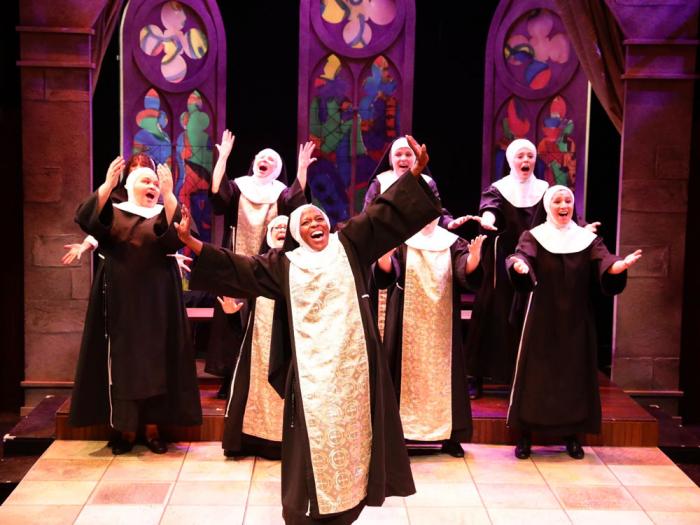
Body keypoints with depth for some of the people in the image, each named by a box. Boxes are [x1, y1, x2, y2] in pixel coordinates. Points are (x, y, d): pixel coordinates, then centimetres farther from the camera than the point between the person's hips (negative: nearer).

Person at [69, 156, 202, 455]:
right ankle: (125, 428, 9)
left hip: (156, 301, 0)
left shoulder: (165, 214, 7)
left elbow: (179, 237, -16)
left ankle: (153, 428, 8)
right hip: (119, 300, 0)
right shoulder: (112, 212, 7)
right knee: (121, 360, 0)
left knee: (156, 361, 0)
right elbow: (85, 219, -16)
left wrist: (169, 194, -27)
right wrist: (107, 185, -29)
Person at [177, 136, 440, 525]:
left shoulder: (349, 246, 8)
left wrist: (416, 172, -6)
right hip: (312, 366, 0)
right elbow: (237, 269, 6)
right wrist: (192, 243, -2)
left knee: (353, 432, 6)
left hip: (352, 361, 1)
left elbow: (384, 215, 3)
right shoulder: (284, 264, 9)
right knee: (314, 437, 1)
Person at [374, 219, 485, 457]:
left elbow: (467, 275, -11)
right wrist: (385, 254, -37)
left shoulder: (452, 243, 5)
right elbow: (385, 276, -15)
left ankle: (448, 436, 12)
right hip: (408, 323, -2)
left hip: (442, 325, 2)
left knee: (442, 371, 5)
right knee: (408, 371, -2)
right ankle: (402, 432, 4)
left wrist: (474, 257, -33)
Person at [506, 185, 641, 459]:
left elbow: (605, 263, -11)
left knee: (575, 372, 6)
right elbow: (521, 256, -20)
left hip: (576, 318, 2)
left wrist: (622, 264, -34)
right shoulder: (533, 236, -1)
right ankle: (525, 435, 8)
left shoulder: (588, 238, 5)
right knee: (537, 372, -1)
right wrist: (519, 266, -45)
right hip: (543, 316, -2)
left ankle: (572, 434, 18)